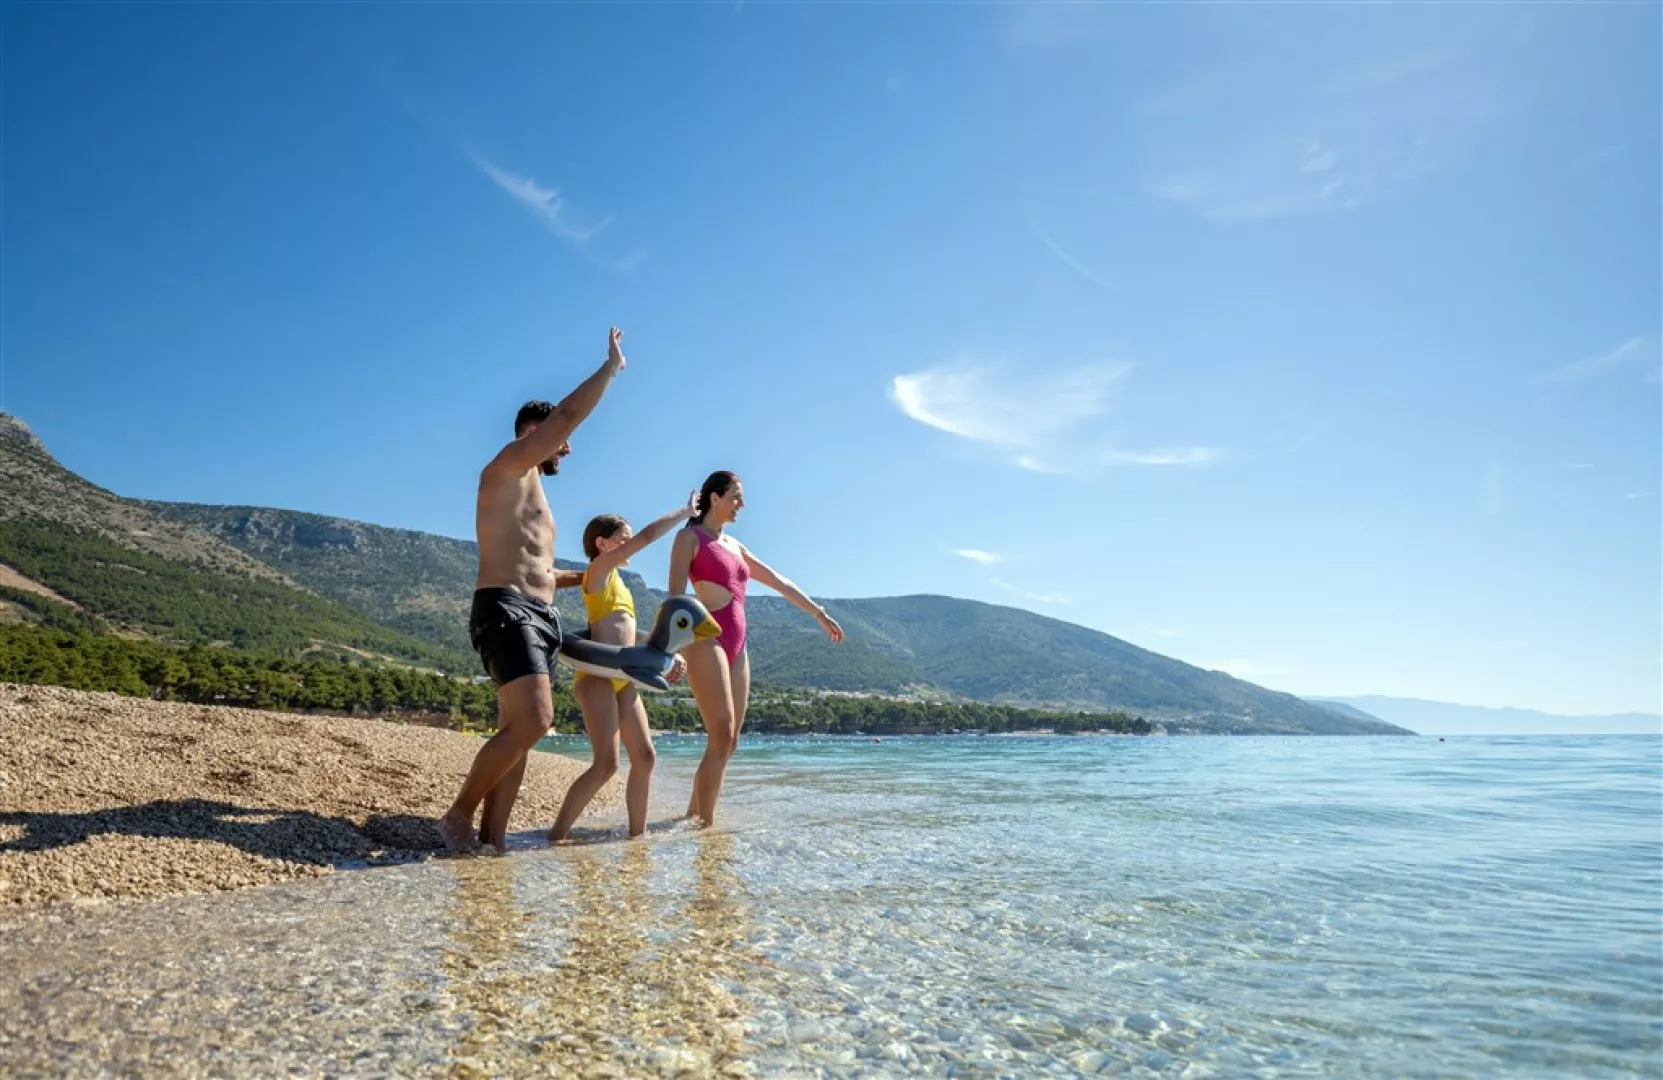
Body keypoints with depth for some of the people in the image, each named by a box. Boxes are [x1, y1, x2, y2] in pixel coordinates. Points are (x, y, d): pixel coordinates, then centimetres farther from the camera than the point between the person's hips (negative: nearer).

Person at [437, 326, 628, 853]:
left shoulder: (531, 492, 28)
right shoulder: (507, 466, 1)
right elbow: (569, 412, -7)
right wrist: (612, 365, 3)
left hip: (538, 616, 10)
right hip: (506, 611, -10)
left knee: (516, 733, 2)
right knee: (534, 720, -23)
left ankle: (491, 840, 0)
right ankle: (458, 817, -11)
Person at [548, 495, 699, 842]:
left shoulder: (618, 586, 25)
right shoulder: (599, 569, 0)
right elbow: (648, 536, -6)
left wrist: (667, 653, 13)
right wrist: (686, 512, 3)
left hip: (624, 679, 9)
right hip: (598, 676, -9)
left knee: (645, 756, 4)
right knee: (606, 764, -17)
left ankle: (638, 833, 12)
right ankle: (556, 836, -10)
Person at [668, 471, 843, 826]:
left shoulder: (735, 546, 22)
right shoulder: (690, 537, 1)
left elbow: (779, 582, 26)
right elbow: (676, 597, -9)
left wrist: (818, 613, 26)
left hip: (737, 647, 8)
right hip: (706, 640, -8)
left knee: (728, 742, 5)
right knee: (721, 738, -15)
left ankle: (694, 816, 13)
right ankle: (706, 824, -11)